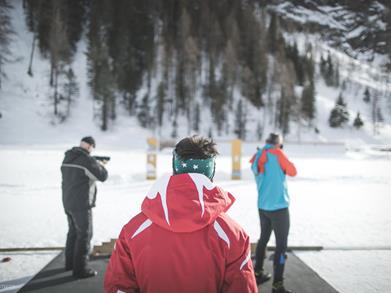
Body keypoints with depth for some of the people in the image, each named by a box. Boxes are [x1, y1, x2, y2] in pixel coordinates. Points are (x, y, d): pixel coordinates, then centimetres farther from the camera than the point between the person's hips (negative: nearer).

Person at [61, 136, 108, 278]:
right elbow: (102, 176, -12)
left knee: (73, 232, 22)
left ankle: (70, 262, 33)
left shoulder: (67, 158, 8)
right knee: (84, 234, -1)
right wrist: (101, 165, 8)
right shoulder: (87, 159, -18)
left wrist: (95, 164, 15)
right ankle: (80, 269, 1)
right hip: (81, 204, -9)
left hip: (67, 202, 9)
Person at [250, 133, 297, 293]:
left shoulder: (257, 157, 9)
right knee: (281, 245, -4)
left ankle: (258, 273, 32)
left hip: (262, 206, 7)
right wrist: (286, 162, 12)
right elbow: (293, 172, -3)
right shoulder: (277, 153, -10)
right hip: (278, 207, -7)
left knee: (263, 239, 21)